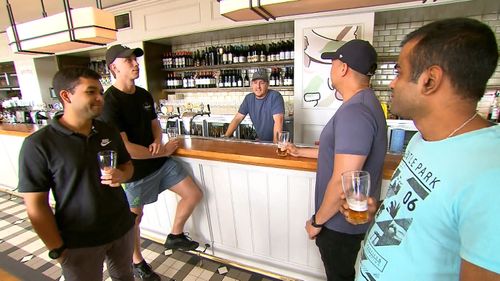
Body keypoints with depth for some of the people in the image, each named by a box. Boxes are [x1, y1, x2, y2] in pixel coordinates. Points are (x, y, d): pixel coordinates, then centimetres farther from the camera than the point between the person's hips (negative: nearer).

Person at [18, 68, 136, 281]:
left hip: (122, 228, 4)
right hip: (79, 242, -4)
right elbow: (35, 205, -13)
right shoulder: (38, 144, -17)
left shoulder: (109, 132, -3)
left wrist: (122, 175, -14)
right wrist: (57, 249, -10)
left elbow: (127, 164, 9)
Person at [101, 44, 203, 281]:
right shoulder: (110, 102, -19)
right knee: (135, 216, 14)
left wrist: (157, 142, -9)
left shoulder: (144, 94, 3)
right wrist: (163, 151, -16)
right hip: (135, 170, -6)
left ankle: (175, 236, 31)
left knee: (194, 194, 7)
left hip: (160, 162, 7)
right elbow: (124, 148, -24)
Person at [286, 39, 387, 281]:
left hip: (341, 222, -9)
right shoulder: (364, 102, 6)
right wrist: (301, 152, 24)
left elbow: (342, 183, -31)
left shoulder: (354, 112, -29)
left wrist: (317, 221, -16)